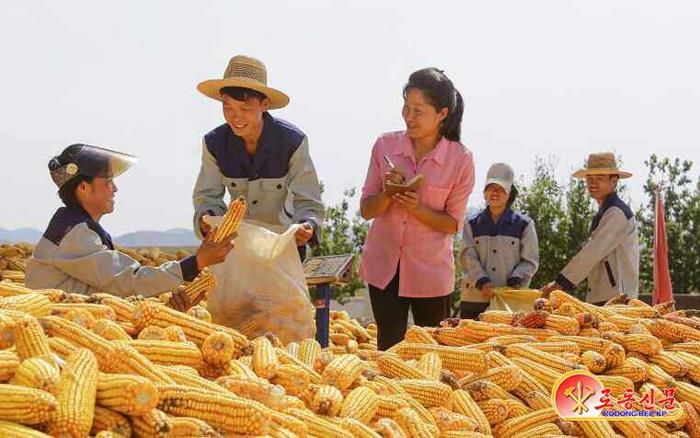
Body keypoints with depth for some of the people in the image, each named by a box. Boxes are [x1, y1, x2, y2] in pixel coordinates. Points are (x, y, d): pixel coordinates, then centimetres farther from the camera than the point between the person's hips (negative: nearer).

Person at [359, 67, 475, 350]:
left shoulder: (460, 159, -10)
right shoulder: (385, 145, -3)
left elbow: (453, 223, -4)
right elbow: (367, 210, 0)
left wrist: (417, 209, -21)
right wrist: (389, 193, -20)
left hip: (430, 268, -1)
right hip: (384, 264, 2)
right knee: (389, 348, 6)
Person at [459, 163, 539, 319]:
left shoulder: (524, 224, 8)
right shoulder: (472, 224, 11)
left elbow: (530, 261, 6)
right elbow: (468, 258, 2)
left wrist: (515, 281, -12)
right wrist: (482, 282, -14)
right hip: (475, 298, 1)